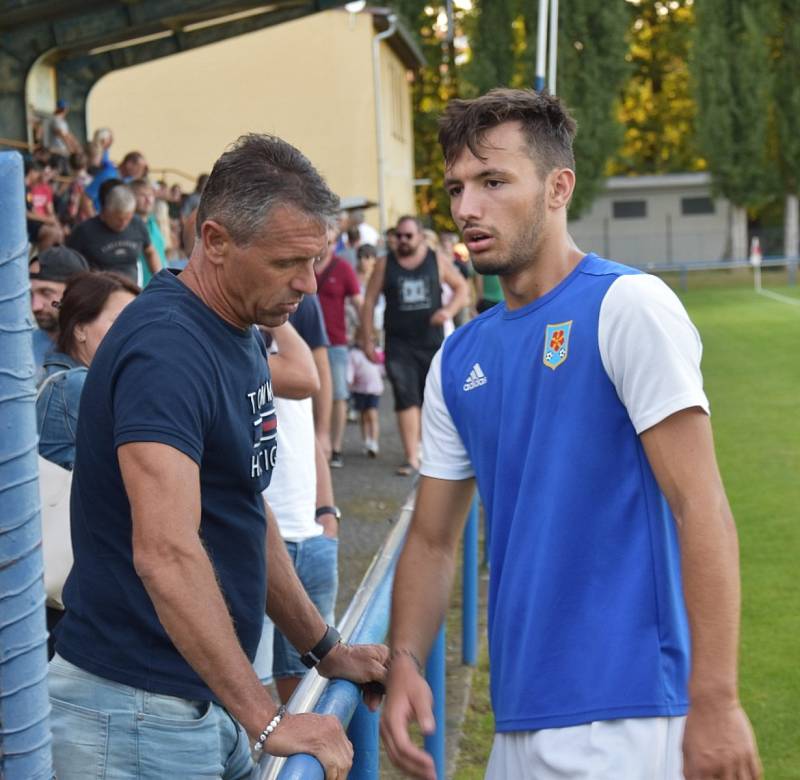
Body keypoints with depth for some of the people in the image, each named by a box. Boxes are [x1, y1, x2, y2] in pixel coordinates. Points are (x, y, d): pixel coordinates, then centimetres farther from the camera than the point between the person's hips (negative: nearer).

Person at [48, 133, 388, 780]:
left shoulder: (240, 335, 10)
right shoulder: (166, 348, -21)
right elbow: (165, 553, -31)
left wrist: (325, 650, 17)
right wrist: (265, 719, -32)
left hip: (212, 699, 9)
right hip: (141, 713, -9)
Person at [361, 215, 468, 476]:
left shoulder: (437, 261, 4)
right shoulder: (385, 265, 3)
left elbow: (461, 287, 12)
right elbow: (369, 301, 4)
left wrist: (449, 310, -7)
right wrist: (367, 339, -1)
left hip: (432, 341, 1)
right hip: (399, 344, -1)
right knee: (406, 399, -10)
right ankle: (412, 457, -12)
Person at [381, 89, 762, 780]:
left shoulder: (627, 306, -9)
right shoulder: (459, 360, 11)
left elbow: (701, 508, -15)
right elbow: (432, 541, 15)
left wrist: (716, 703, -20)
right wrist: (405, 662, -2)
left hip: (623, 717, -7)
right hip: (520, 712, 7)